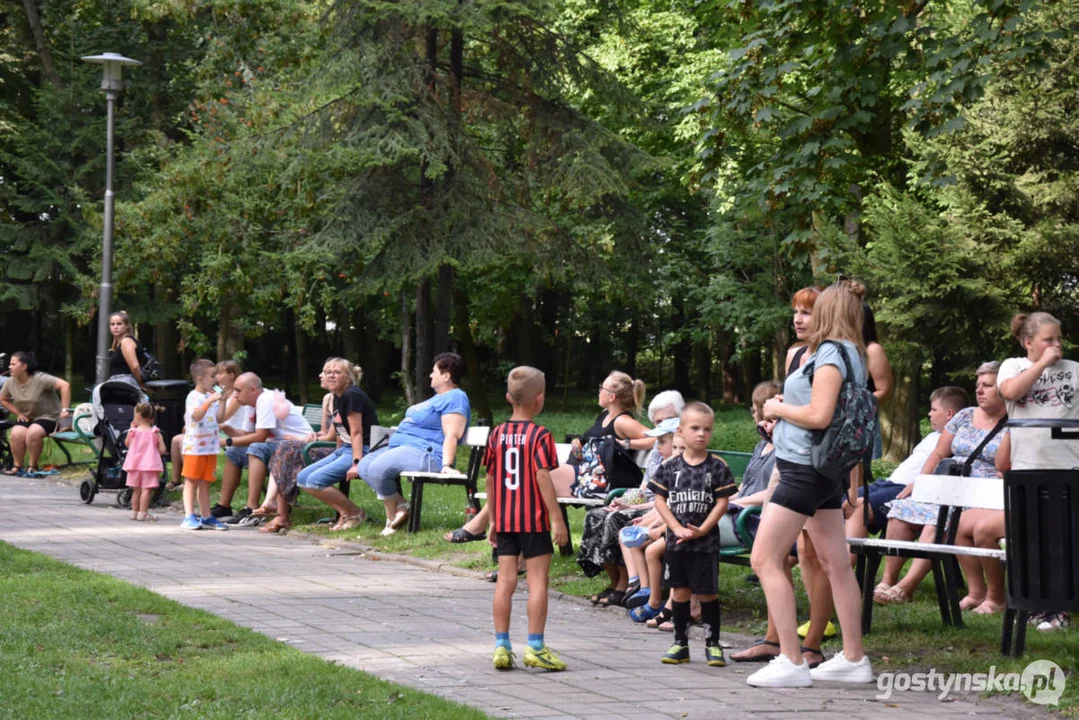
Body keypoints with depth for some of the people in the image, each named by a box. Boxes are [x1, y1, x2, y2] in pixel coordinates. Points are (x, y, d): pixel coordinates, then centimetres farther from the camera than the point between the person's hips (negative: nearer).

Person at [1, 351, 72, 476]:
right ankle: (17, 466, -12)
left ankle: (32, 466, -16)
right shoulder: (10, 383, -3)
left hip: (48, 416, -5)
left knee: (33, 432, -34)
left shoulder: (40, 379, -21)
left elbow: (65, 385, -26)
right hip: (26, 417, 5)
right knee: (17, 433, -27)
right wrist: (18, 413, 2)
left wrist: (64, 409, -28)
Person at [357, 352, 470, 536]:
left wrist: (447, 464, -32)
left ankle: (393, 515, -10)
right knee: (364, 465, 2)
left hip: (425, 452, -12)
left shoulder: (455, 399, -12)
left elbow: (451, 435, -23)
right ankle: (397, 508, -6)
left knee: (377, 469, -28)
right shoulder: (440, 397, 24)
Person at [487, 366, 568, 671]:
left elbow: (490, 478, 9)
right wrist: (557, 518, -14)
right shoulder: (540, 436, -9)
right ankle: (535, 647, 0)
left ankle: (501, 646, 8)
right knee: (537, 581, 0)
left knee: (505, 580, 7)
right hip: (534, 520, -5)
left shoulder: (497, 434, 6)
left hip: (504, 520, 5)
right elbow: (543, 477, -16)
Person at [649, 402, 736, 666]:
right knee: (679, 592, 7)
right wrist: (677, 528, -10)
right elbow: (660, 499, 2)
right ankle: (680, 644, 16)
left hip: (706, 542, -2)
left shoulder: (718, 467, -2)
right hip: (676, 541, 2)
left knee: (707, 593, 1)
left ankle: (713, 644, 10)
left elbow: (722, 502, -4)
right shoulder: (669, 466, 2)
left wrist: (702, 529, -13)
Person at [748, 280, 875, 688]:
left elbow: (819, 415, -24)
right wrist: (782, 410, 9)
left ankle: (791, 663, -9)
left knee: (765, 560, -7)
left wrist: (778, 408, -8)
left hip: (806, 467, -10)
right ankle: (854, 659, 15)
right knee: (836, 564, 11)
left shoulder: (830, 352, -15)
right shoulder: (853, 355, 13)